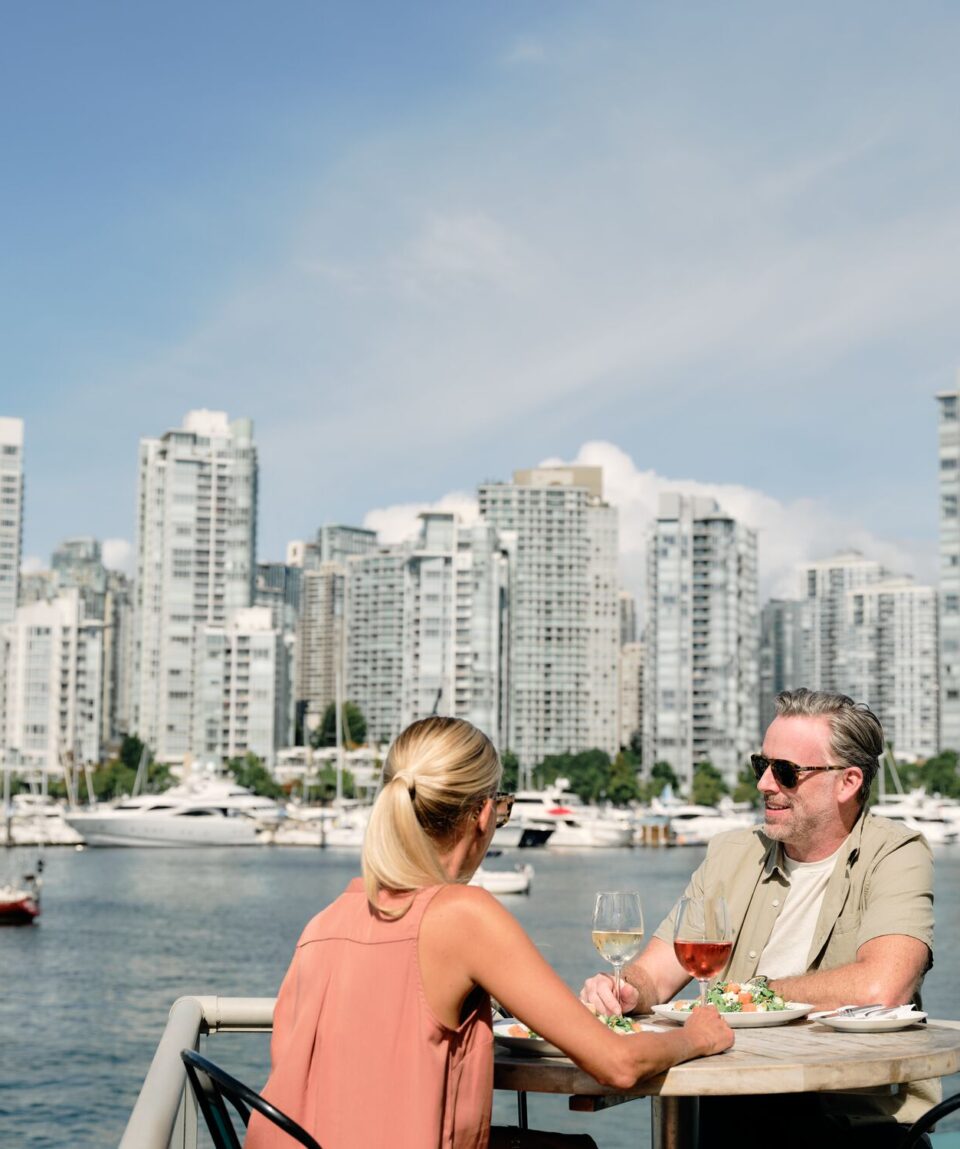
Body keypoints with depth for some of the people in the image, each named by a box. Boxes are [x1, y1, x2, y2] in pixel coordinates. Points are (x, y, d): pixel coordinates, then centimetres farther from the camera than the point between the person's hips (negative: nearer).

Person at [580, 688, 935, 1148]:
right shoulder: (731, 854, 12)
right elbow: (652, 974, 8)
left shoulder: (895, 856, -4)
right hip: (735, 1107, 3)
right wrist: (625, 992, -17)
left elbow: (878, 988, -22)